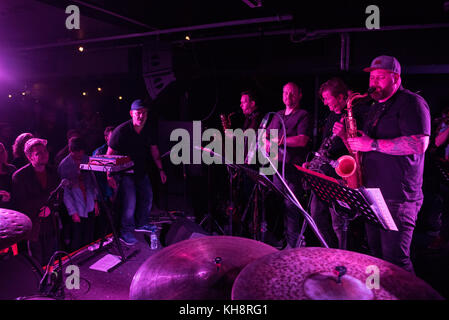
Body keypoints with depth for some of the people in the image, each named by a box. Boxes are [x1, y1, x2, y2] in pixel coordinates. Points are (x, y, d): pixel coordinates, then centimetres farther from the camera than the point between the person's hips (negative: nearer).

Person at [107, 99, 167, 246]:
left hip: (142, 170, 6)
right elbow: (110, 154, -15)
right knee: (130, 201, -12)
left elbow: (154, 150, 8)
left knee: (148, 196, 13)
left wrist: (160, 169, 6)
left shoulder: (150, 129, -5)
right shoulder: (121, 131, -21)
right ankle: (125, 232, 7)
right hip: (125, 172, -6)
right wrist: (109, 175, -20)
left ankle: (142, 224, 35)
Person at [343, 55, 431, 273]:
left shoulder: (411, 102, -8)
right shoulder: (376, 108, 19)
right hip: (373, 194, 9)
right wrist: (348, 135, 5)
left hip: (398, 197, -8)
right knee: (376, 253, 17)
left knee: (395, 260, -4)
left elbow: (419, 144, -21)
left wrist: (373, 144, -20)